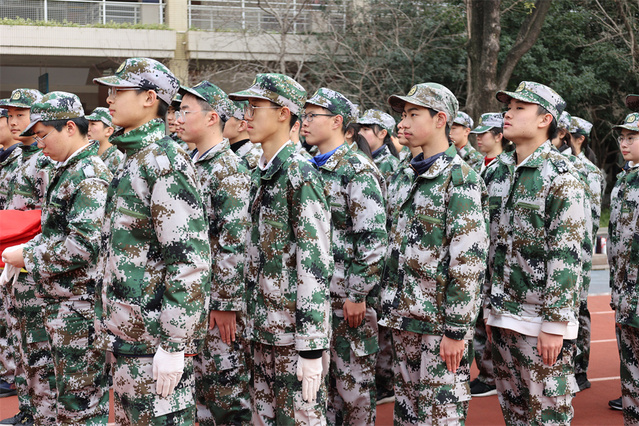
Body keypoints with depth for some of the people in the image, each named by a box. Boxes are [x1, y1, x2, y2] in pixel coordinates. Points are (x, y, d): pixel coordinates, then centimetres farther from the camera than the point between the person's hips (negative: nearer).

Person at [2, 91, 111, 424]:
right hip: (62, 304, 10)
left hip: (80, 306, -10)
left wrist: (27, 256, -16)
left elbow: (84, 244, -25)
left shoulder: (90, 175, -17)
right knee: (69, 392, 17)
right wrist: (28, 250, 9)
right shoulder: (68, 172, 14)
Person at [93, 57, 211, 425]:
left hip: (153, 339, -10)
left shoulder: (167, 163, -17)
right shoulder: (133, 160, 14)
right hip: (125, 334, 10)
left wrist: (173, 345, -24)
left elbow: (190, 259, -23)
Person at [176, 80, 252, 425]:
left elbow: (234, 242, -19)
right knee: (201, 381, 15)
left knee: (227, 383, -1)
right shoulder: (192, 165, 13)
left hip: (219, 297, -9)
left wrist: (226, 303, -20)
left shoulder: (229, 169, -14)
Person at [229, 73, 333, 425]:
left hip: (295, 331, -8)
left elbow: (315, 261, -18)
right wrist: (253, 324, 17)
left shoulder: (299, 172, -14)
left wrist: (312, 346, -21)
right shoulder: (261, 174, 13)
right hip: (264, 330, 8)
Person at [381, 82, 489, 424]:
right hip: (404, 317, 8)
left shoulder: (460, 178, -12)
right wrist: (389, 307, 14)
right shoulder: (406, 176, 13)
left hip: (440, 320, -8)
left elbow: (468, 259, -17)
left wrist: (456, 329, -19)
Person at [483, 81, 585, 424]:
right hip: (502, 314, 7)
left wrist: (554, 324, -18)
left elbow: (566, 256, -15)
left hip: (539, 319, -7)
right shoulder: (496, 171, 10)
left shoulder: (560, 177, -12)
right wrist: (489, 305, 14)